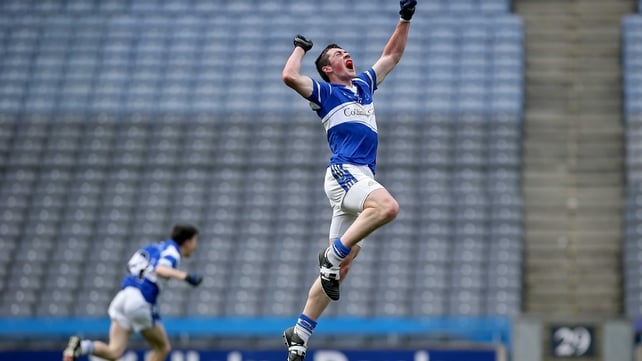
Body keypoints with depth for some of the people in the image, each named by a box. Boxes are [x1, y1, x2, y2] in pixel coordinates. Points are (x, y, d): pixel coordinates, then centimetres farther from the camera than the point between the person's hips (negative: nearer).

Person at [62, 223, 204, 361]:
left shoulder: (158, 247, 22)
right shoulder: (172, 251, -1)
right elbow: (160, 270, -21)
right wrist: (185, 276, -28)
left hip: (122, 297, 7)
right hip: (141, 300, -7)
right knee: (162, 348, 11)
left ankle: (81, 346, -28)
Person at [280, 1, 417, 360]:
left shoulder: (364, 85, 27)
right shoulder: (324, 92, 7)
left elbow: (392, 55, 35)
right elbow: (289, 76, -10)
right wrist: (301, 48, 6)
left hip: (361, 180, 7)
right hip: (344, 172, -7)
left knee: (339, 268, 3)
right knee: (388, 206, -36)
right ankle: (333, 254, -25)